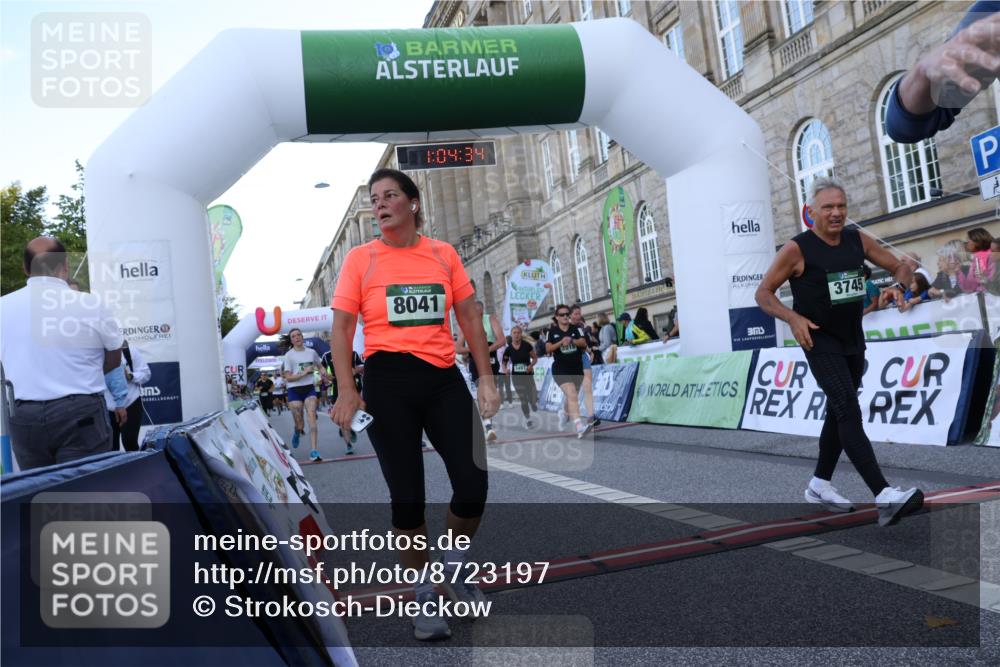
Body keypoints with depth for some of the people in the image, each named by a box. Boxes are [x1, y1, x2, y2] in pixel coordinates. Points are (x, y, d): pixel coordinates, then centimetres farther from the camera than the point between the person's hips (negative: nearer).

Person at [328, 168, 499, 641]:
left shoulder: (444, 254, 8)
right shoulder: (360, 259, 2)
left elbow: (469, 316, 10)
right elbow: (341, 327, 0)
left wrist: (486, 378, 4)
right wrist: (346, 391, -10)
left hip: (444, 379, 2)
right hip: (388, 381, -2)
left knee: (473, 487, -4)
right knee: (407, 497, 4)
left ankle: (454, 566, 27)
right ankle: (424, 595, 24)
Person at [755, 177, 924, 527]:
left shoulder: (857, 240, 2)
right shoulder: (797, 249, -13)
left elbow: (899, 267, 10)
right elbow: (763, 293, -9)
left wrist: (902, 284, -14)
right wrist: (794, 318, -25)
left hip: (853, 338, 7)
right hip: (819, 339, -7)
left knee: (838, 411, 15)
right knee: (849, 410, -19)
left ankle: (819, 485, 30)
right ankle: (884, 496, -24)